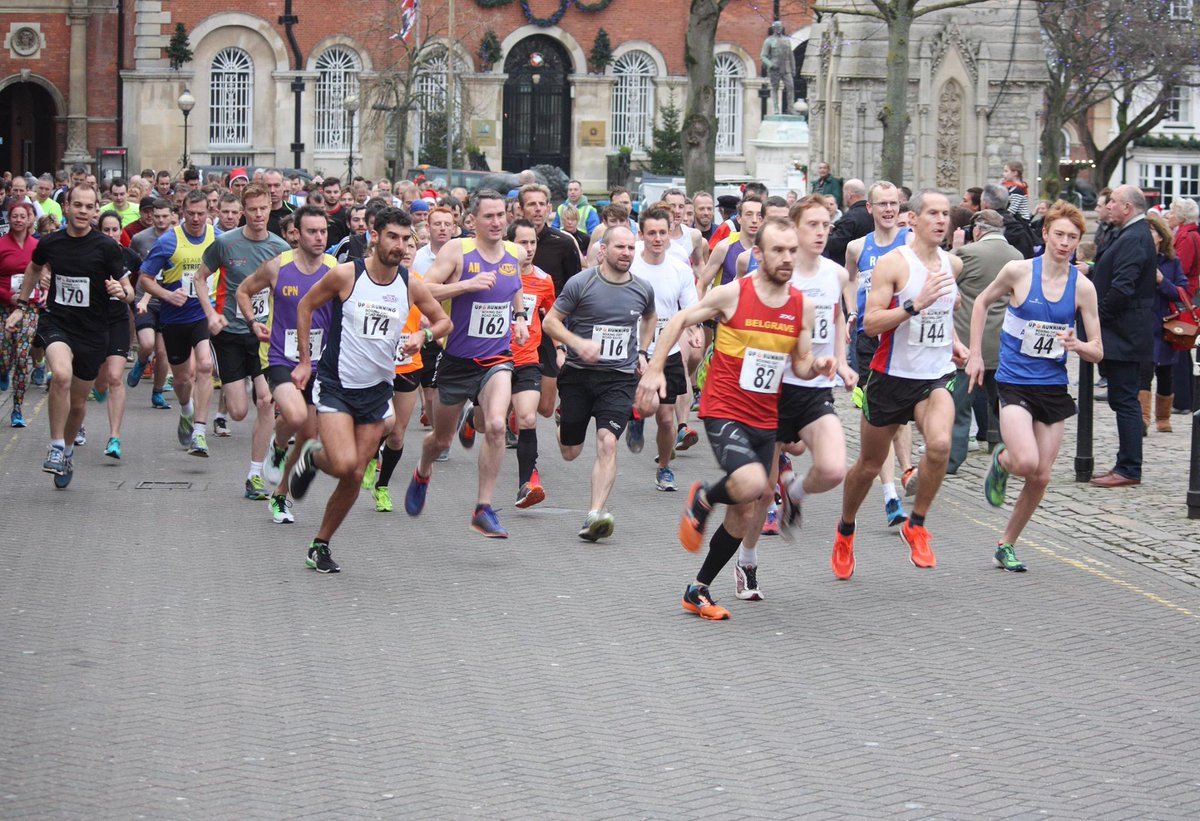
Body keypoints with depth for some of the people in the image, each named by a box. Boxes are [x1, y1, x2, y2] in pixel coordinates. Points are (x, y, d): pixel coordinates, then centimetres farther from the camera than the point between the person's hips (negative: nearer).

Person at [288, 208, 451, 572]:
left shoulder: (411, 286, -2)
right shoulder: (345, 275, -12)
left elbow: (443, 321, 13)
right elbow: (306, 306, 2)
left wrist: (423, 335, -9)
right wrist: (304, 360, 1)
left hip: (376, 389, 4)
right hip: (335, 384, -4)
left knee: (354, 478, 3)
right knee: (345, 466, -21)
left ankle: (320, 545, 21)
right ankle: (312, 456, 15)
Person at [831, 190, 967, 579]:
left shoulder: (953, 264, 6)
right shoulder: (893, 263, -13)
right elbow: (870, 323, -20)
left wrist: (953, 340, 13)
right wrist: (915, 305, -30)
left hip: (937, 375, 3)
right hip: (892, 375, -3)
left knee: (940, 444, -25)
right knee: (869, 466, 10)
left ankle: (916, 525, -5)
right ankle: (845, 531, 37)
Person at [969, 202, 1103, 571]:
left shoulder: (1082, 287, -2)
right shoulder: (1018, 271, -8)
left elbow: (1097, 352, 2)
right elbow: (983, 302, 10)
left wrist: (1077, 345, -21)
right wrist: (975, 354, 5)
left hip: (1054, 387, 3)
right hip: (1014, 383, -3)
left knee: (1041, 477, 4)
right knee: (1027, 463, -24)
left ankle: (1006, 544, 24)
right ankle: (1000, 461, 14)